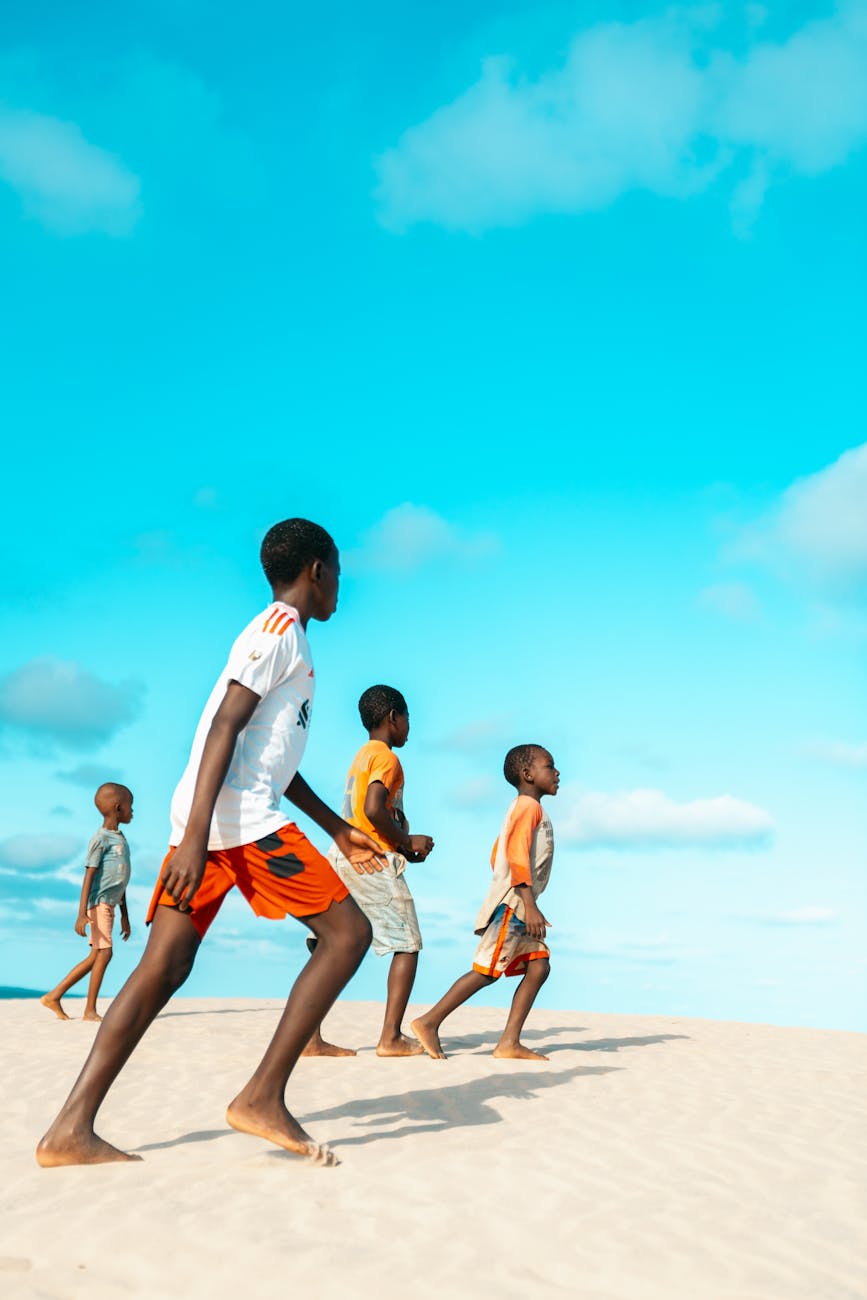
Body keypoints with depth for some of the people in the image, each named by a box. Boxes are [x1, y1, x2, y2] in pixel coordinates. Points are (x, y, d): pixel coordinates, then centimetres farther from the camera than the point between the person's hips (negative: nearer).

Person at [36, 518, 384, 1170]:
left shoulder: (278, 636, 27)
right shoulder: (281, 629, -3)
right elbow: (224, 729, -14)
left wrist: (338, 831, 30)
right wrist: (195, 838, -22)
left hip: (206, 820, 9)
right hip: (241, 816, -9)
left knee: (165, 968, 4)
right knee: (348, 931, -5)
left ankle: (72, 1129, 1)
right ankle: (264, 1096, -7)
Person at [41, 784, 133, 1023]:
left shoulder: (121, 839, 17)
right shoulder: (101, 839, -10)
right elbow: (89, 877, -15)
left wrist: (125, 915, 23)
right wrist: (81, 914, -22)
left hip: (110, 904, 9)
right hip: (99, 902, -9)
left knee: (96, 957, 10)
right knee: (104, 952, -11)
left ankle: (54, 996, 18)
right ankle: (90, 1010, -6)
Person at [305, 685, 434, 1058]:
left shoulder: (362, 757, 21)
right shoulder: (386, 757, -7)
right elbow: (374, 810, -21)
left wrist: (404, 848, 16)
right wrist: (409, 842, -8)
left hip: (341, 856, 8)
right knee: (408, 944, 1)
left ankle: (311, 1037, 1)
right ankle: (391, 1037, -4)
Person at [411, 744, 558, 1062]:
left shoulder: (522, 809, 22)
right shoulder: (528, 805, -8)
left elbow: (497, 855, 25)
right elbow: (517, 854, -21)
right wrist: (530, 905, -26)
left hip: (519, 908, 10)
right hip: (512, 904, -10)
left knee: (539, 966, 2)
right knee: (487, 970, -10)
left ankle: (510, 1042, -3)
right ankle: (429, 1022, -4)